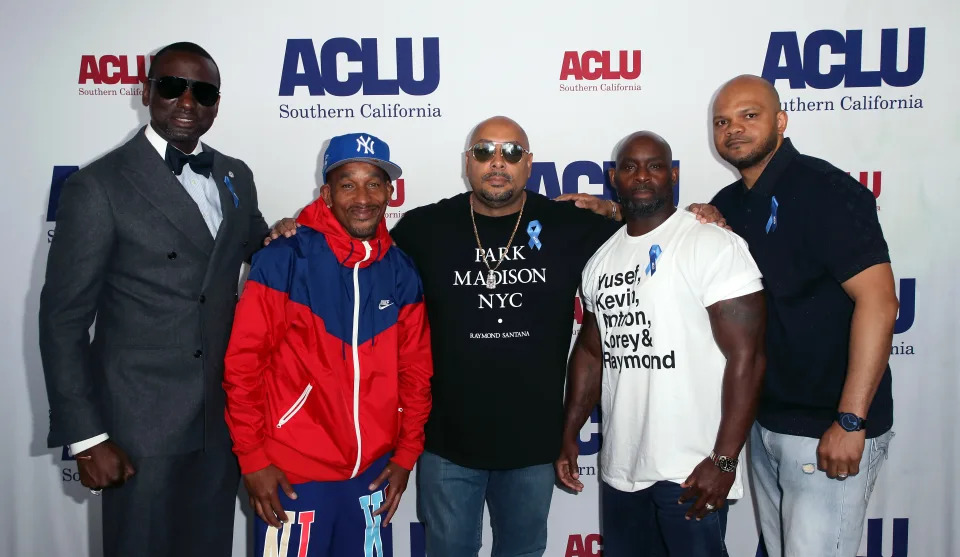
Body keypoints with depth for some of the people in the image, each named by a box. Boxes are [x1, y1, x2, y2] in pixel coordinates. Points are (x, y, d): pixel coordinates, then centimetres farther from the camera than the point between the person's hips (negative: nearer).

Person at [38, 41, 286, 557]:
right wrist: (86, 438, -12)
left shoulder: (236, 176, 7)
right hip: (140, 423, -5)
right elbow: (63, 318, -9)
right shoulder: (99, 186, -9)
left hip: (220, 418, 5)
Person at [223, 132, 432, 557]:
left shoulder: (401, 273, 1)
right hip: (291, 474, -3)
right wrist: (252, 456, -9)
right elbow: (243, 363, -9)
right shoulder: (285, 260, -10)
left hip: (372, 472, 4)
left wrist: (406, 452, 5)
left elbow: (416, 370, 7)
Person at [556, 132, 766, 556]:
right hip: (619, 468, 6)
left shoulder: (714, 246, -9)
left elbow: (746, 356, -13)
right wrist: (569, 436, 13)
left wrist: (725, 460, -17)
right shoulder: (601, 260, 10)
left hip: (691, 472, -5)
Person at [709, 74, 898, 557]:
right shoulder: (728, 204, 9)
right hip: (765, 421, 7)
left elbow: (878, 301, -21)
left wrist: (850, 422, -23)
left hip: (827, 429, -7)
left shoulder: (823, 189, -14)